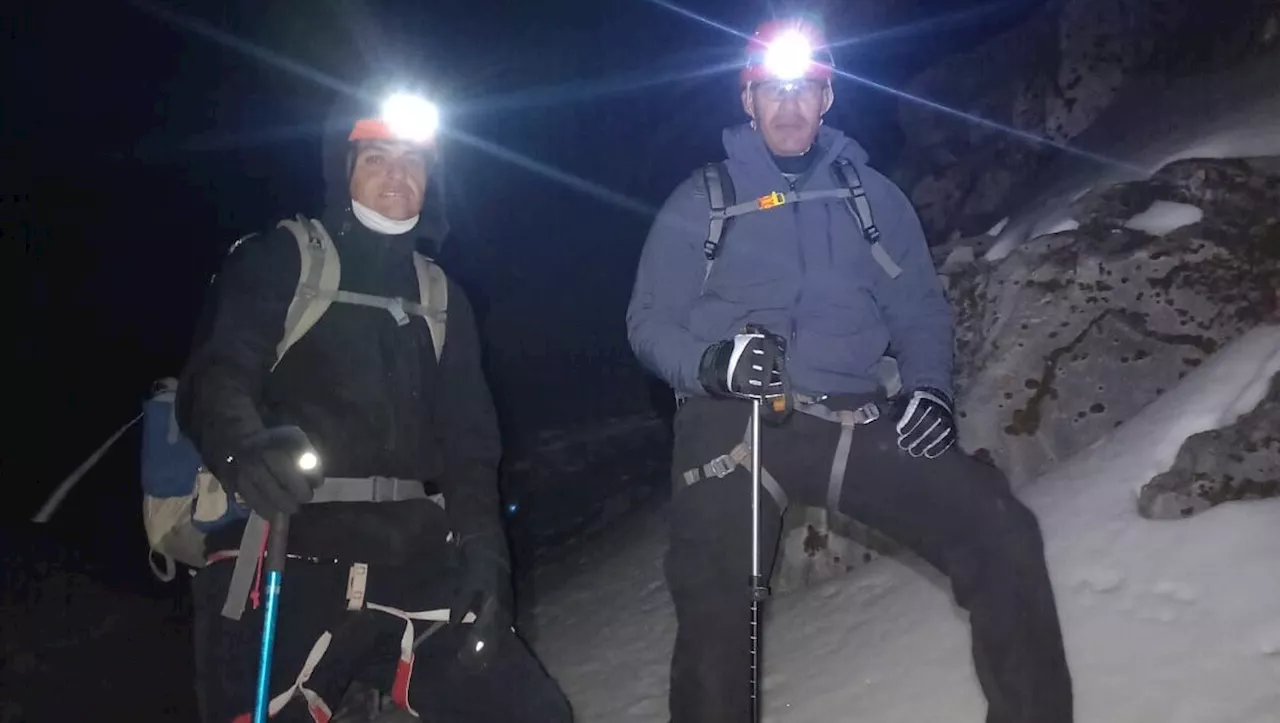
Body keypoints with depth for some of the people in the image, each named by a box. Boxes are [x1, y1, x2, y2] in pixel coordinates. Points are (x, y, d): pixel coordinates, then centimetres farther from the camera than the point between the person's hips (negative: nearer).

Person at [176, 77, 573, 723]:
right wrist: (244, 450, -35)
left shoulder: (441, 296, 18)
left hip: (416, 564, 4)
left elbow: (468, 441, 14)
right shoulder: (277, 262, 4)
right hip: (286, 568, -4)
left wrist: (483, 553, -1)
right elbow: (217, 377, -12)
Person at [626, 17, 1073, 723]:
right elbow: (650, 323, 5)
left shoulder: (872, 195, 15)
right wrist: (711, 364, -16)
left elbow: (920, 310, 17)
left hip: (854, 420, 2)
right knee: (714, 617, -13)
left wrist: (930, 387, -3)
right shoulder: (700, 203, 9)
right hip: (730, 423, -1)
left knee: (1003, 534, -12)